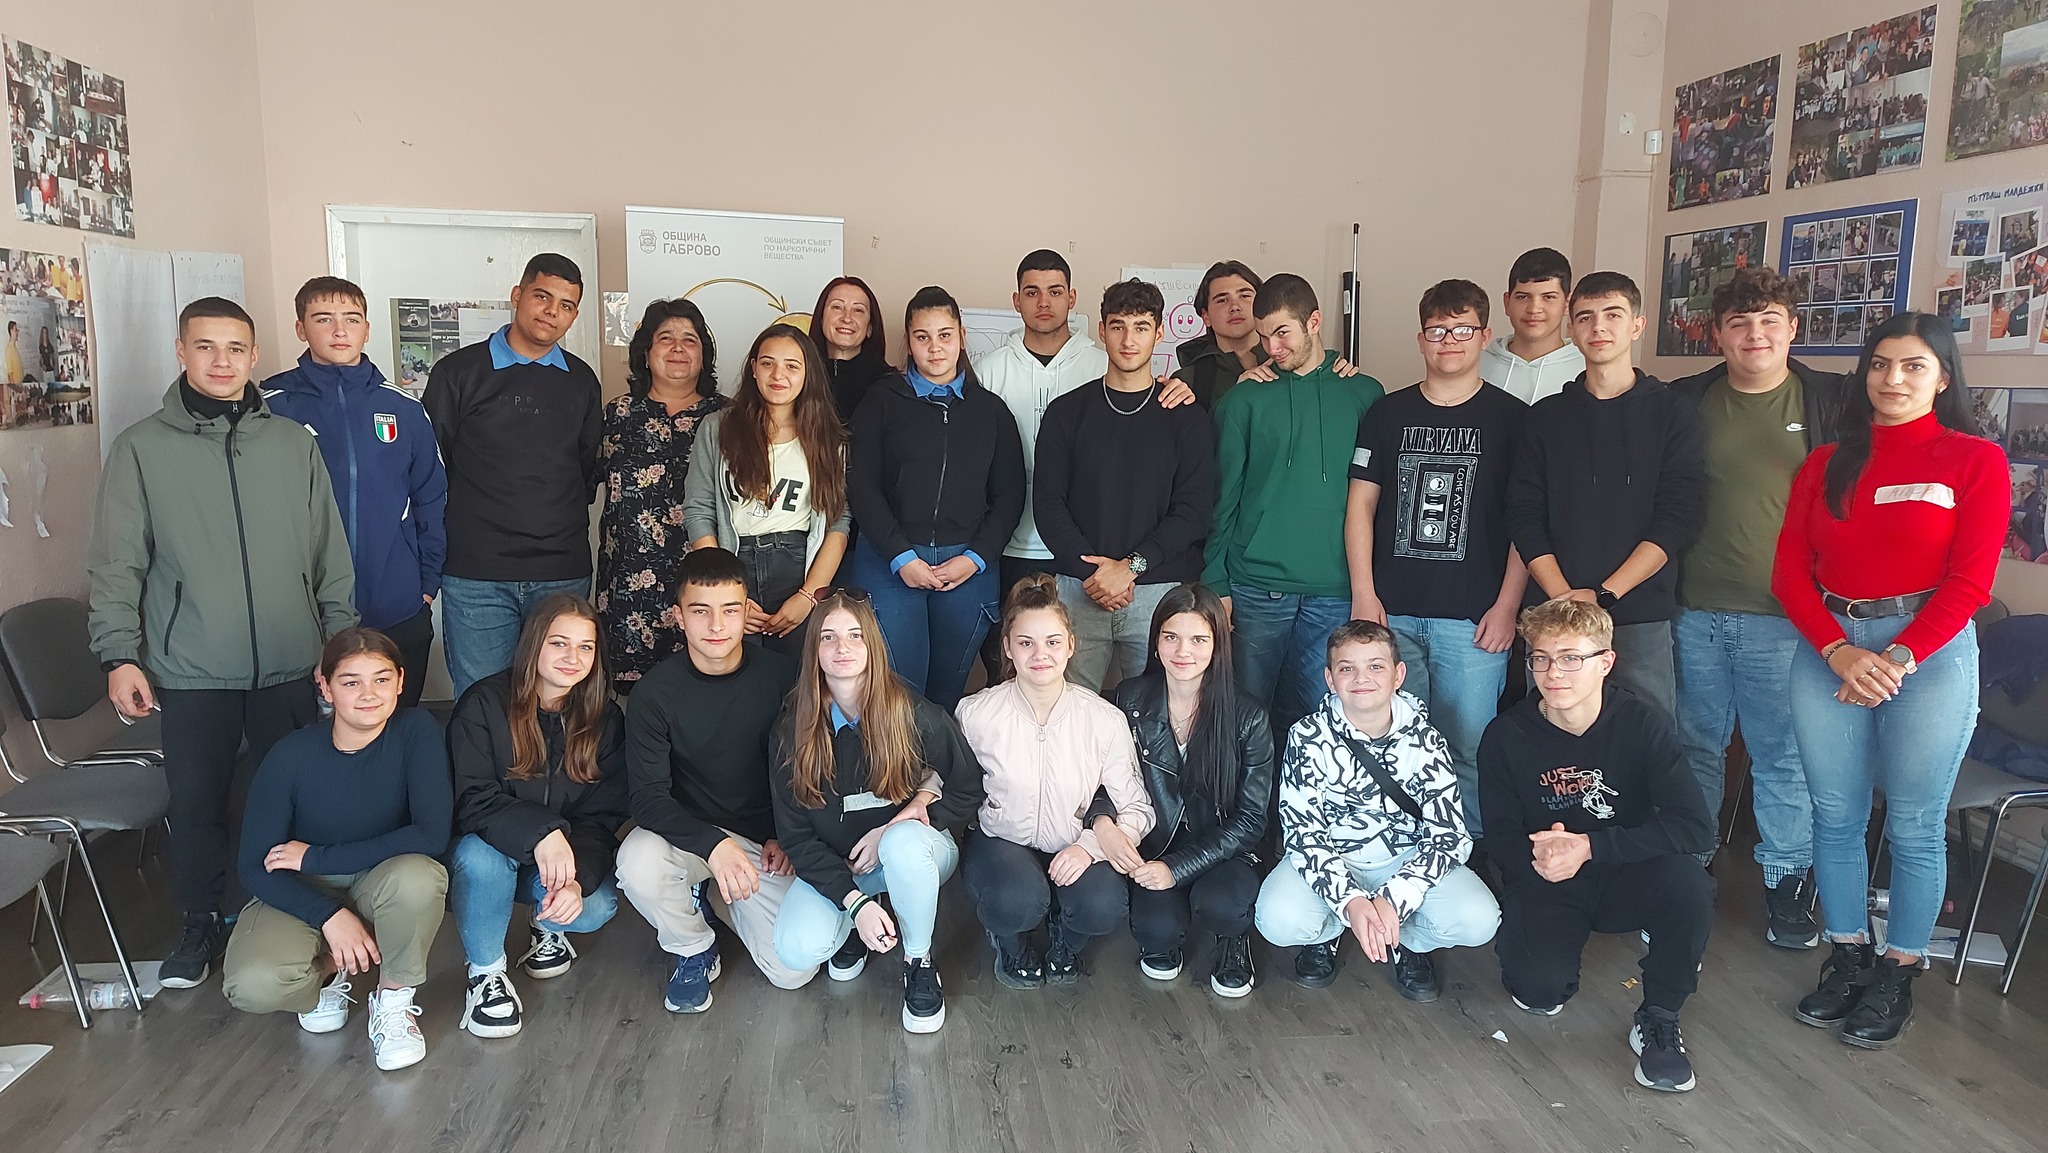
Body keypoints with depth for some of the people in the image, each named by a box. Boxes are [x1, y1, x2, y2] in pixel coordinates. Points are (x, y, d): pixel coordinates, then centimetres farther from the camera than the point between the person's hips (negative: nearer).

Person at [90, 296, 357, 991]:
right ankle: (202, 926, 27)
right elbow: (117, 566, 0)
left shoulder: (293, 443, 6)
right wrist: (120, 654, -7)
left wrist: (341, 643, 7)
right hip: (190, 673, -1)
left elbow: (331, 556, 9)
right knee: (195, 803, 7)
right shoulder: (142, 448, 1)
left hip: (290, 668, 1)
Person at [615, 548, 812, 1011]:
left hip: (765, 838, 1)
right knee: (638, 864, -35)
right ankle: (693, 952, -1)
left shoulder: (781, 676, -11)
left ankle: (719, 895, 19)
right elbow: (649, 798, -18)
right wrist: (713, 844, -34)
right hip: (689, 831, -1)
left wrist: (784, 836, -8)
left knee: (794, 970, -11)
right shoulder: (654, 693, -14)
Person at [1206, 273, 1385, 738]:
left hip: (1336, 591, 1)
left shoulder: (1364, 396, 8)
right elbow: (1223, 498, 5)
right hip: (1257, 589, 0)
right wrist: (1216, 584, -3)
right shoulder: (1243, 401, 6)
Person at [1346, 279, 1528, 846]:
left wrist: (1507, 606, -6)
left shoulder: (1513, 419, 4)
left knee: (1469, 748, 0)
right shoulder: (1387, 414, 10)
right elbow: (1361, 503, 8)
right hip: (1392, 613, 2)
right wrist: (1363, 594, -1)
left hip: (1473, 617, -2)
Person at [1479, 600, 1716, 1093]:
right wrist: (1536, 855, -30)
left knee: (1688, 881, -33)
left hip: (1627, 878, 0)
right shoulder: (1505, 737, -12)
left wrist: (1589, 845, -32)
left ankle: (1658, 1021, -9)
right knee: (1541, 989, -26)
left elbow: (1695, 827, -24)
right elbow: (1499, 835, -5)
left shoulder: (1641, 725, -15)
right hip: (1546, 885, 0)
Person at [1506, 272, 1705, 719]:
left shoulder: (1671, 411, 5)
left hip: (1641, 616, -2)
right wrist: (1563, 595, -11)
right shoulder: (1546, 416, 10)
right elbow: (1524, 516, 3)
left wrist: (1603, 594, -13)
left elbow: (1678, 517, -4)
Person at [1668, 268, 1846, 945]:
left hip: (1784, 614, -1)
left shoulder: (1831, 403, 2)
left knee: (1783, 755, 5)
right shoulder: (1685, 402, 5)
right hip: (1695, 610, 2)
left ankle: (1786, 880, 21)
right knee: (1696, 746, 13)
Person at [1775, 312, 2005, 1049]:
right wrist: (1839, 651, -10)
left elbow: (1969, 580, -6)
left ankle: (1897, 975, 17)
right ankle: (1847, 958, 22)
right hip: (1829, 649, 3)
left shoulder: (1975, 460, 1)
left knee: (1914, 825, 3)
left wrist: (1898, 659, -14)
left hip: (1930, 651, -3)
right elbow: (1791, 572, 4)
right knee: (1835, 815, 8)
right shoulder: (1826, 463, 10)